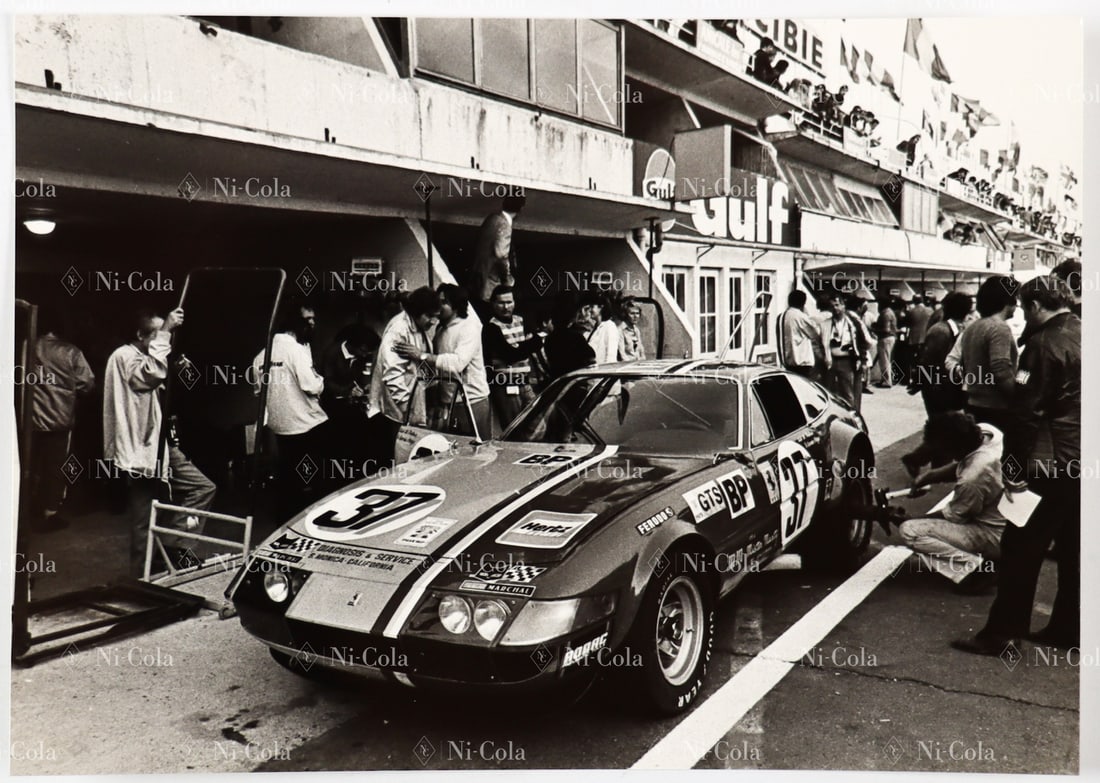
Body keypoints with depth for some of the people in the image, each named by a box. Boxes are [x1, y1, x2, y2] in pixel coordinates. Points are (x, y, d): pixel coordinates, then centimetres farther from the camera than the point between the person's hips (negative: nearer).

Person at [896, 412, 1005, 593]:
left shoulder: (972, 479, -32)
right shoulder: (984, 431, -10)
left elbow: (952, 517, -12)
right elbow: (960, 466, 11)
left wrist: (906, 519, -3)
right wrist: (929, 476, -3)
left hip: (997, 536, -9)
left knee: (910, 531, -16)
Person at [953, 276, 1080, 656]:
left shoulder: (1045, 343, -14)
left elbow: (1027, 411, -17)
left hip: (1057, 463, -8)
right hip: (1082, 463, 8)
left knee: (1022, 547, -2)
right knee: (1073, 549, 16)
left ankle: (1001, 632, 3)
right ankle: (1067, 629, 26)